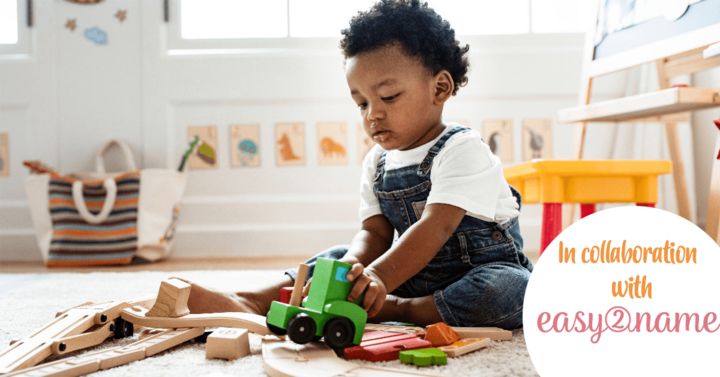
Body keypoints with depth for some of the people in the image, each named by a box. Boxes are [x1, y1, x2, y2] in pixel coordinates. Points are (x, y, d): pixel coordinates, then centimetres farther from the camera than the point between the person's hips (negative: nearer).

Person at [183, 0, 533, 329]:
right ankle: (255, 302, -23)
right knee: (338, 258, -6)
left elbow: (435, 228, -30)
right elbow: (374, 232, -3)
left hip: (487, 269, -5)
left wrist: (379, 278, -43)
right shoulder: (377, 162, 5)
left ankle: (396, 310, -30)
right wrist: (355, 267, -27)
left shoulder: (464, 150, -17)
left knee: (511, 289, -37)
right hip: (415, 274, 6)